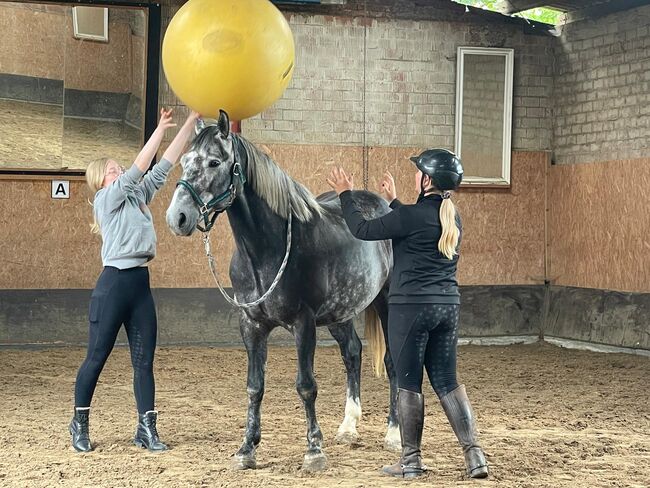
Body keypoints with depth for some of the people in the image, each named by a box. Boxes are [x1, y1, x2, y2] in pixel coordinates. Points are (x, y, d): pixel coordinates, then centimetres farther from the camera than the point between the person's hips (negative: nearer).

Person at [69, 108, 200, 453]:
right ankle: (79, 424, 15)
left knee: (144, 361, 5)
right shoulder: (107, 199, -5)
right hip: (114, 284, -7)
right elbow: (139, 167, -15)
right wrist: (161, 128, -14)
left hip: (141, 285, 7)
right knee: (96, 359, 2)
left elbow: (165, 165, 10)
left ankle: (146, 429, 7)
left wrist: (191, 121, 5)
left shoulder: (138, 196, 14)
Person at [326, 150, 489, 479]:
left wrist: (345, 194, 7)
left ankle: (411, 461, 10)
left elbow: (363, 230, -7)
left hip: (411, 307, -7)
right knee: (447, 382, 11)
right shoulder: (452, 218, 9)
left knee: (408, 383, 4)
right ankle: (474, 454, 3)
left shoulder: (412, 215, -15)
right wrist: (393, 201, 38)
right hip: (448, 306, 7)